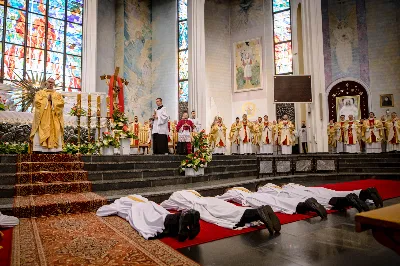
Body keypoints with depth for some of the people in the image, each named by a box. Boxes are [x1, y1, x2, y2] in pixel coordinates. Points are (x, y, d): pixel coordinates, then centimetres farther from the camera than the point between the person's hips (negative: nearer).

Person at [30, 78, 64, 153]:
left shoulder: (58, 95, 18)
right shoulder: (40, 93, 15)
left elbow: (61, 103, 0)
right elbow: (37, 102, -2)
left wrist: (52, 100, -8)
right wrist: (47, 99, -2)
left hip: (54, 119, 1)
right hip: (42, 118, -1)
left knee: (55, 134, -6)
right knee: (40, 134, -8)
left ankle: (54, 150, -8)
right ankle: (40, 150, -9)